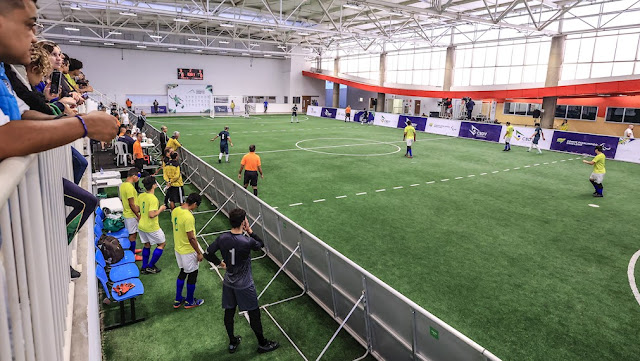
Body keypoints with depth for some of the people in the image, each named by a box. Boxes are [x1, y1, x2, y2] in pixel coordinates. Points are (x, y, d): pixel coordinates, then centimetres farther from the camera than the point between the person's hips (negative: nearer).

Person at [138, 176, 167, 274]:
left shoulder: (141, 196, 0)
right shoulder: (153, 199, -25)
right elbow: (151, 215, -29)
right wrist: (160, 209, -15)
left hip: (141, 226, 8)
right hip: (152, 228, -8)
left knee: (147, 245, 22)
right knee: (162, 244, 11)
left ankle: (144, 267, 29)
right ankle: (150, 266, 14)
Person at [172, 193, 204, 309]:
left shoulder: (175, 210, -3)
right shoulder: (189, 217, -30)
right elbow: (191, 238, -26)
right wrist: (199, 253, -15)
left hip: (178, 248, 8)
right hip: (188, 251, -8)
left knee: (182, 272, 23)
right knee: (192, 274, 11)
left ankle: (178, 300, 33)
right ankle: (189, 301, 26)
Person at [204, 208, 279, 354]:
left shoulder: (222, 238, -11)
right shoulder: (247, 242, -27)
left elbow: (207, 253, -1)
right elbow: (261, 244, -6)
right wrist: (250, 231, -9)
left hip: (228, 283, 6)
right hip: (244, 285, -5)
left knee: (229, 313, 19)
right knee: (254, 314, 11)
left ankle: (232, 342, 39)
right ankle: (262, 344, 28)